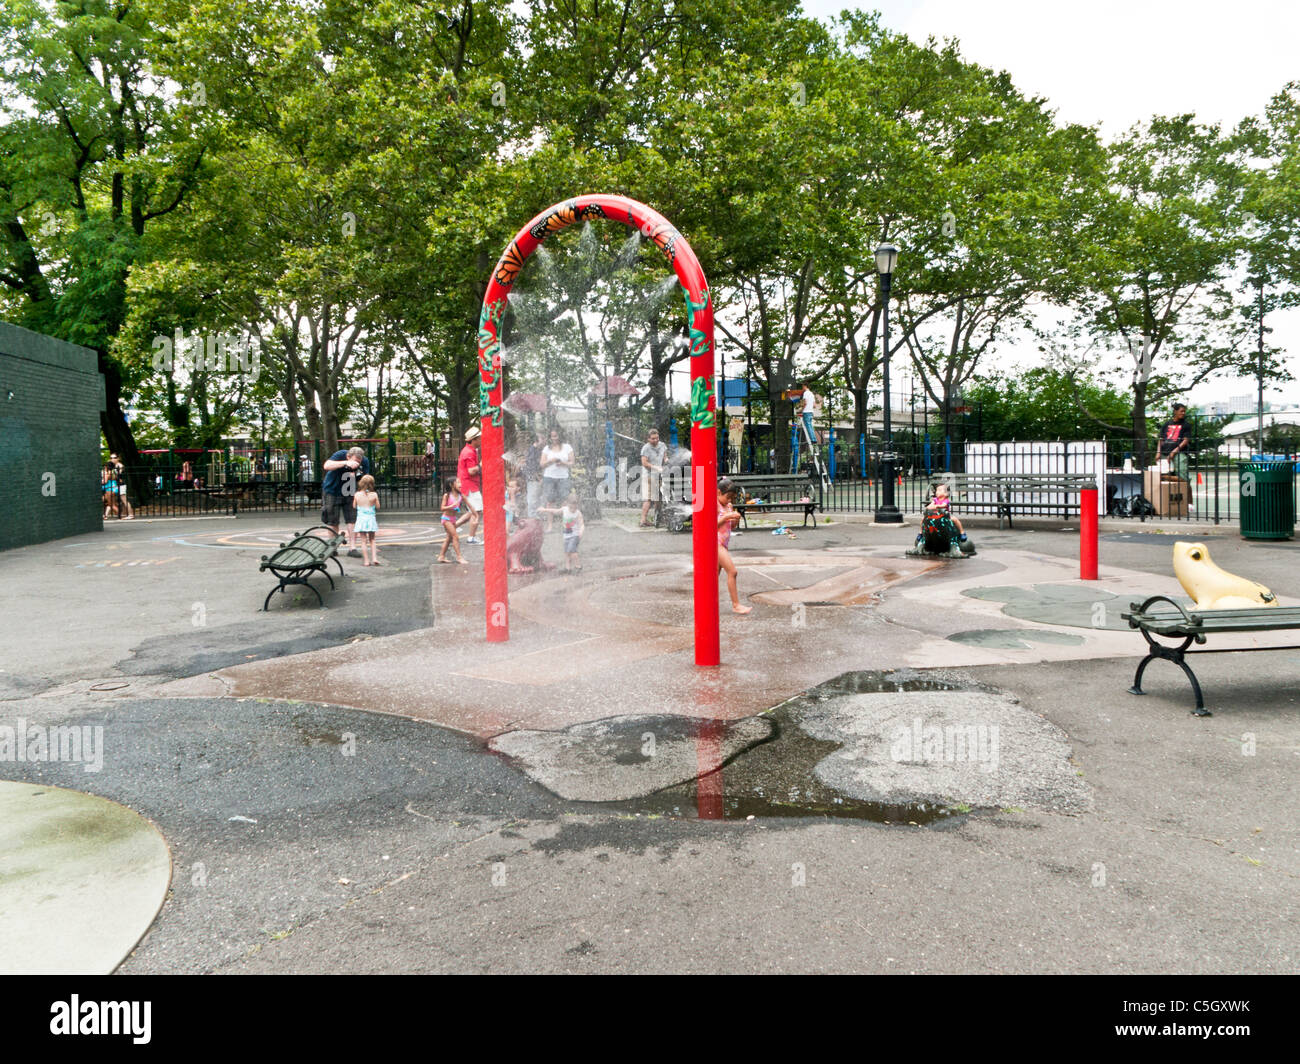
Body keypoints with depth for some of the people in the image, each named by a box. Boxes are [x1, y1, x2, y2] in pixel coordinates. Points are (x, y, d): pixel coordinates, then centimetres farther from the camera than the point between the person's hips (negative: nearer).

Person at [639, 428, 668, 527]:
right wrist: (656, 467, -22)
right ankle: (643, 521, -16)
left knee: (659, 498, 7)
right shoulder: (646, 448, -10)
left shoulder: (662, 445, 9)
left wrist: (666, 459, -4)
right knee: (648, 499, -13)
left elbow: (665, 457, 19)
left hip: (659, 476, 7)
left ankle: (657, 520, 16)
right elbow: (644, 463, -15)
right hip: (649, 475, -6)